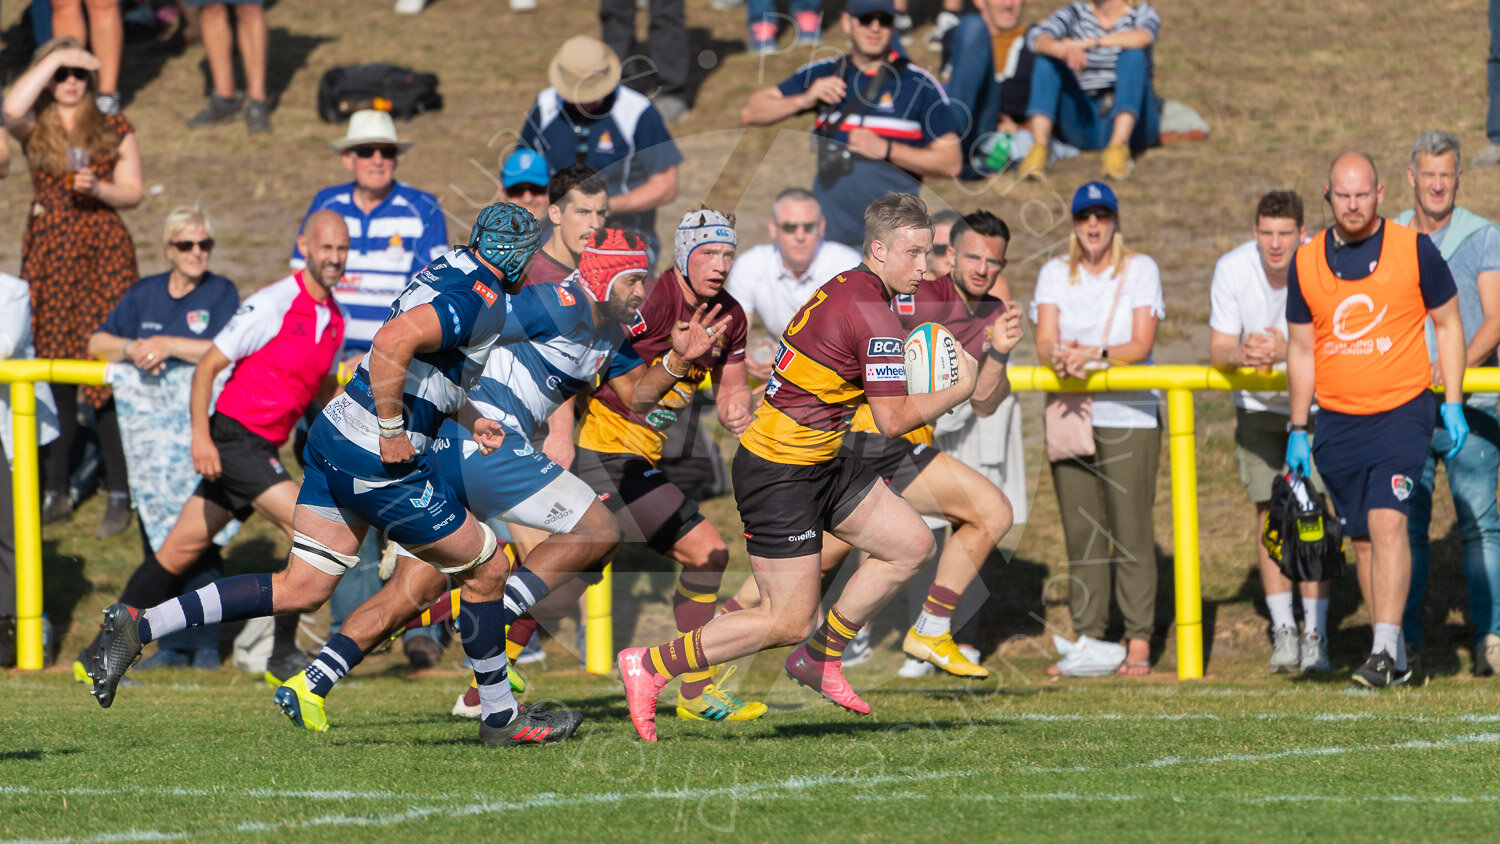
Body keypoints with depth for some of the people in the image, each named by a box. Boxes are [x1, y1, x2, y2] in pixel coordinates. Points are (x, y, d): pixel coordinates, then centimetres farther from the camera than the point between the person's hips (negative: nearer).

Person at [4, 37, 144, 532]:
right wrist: (54, 58, -10)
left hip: (104, 255, -2)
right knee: (51, 378, 2)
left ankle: (119, 494, -3)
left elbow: (133, 193, 6)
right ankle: (56, 491, 11)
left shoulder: (114, 130, 8)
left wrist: (98, 188, -14)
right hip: (47, 258, 2)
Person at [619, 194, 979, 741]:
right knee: (788, 623, -7)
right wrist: (957, 392, -8)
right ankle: (650, 666, 4)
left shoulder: (846, 288, 9)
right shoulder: (873, 316, -21)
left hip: (820, 462, 10)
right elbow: (893, 421, -22)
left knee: (913, 544, 8)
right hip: (780, 474, -10)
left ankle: (819, 657, 18)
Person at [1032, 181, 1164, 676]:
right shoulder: (1055, 274, 10)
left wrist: (1095, 355, -24)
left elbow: (1141, 344, -7)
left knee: (1131, 530, -8)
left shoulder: (1140, 269, 3)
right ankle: (1087, 640, 5)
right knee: (1081, 532, 1)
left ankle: (1138, 644, -8)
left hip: (1129, 416, -3)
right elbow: (1044, 342, -2)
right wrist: (1059, 354, -25)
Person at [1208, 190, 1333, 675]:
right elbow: (1218, 350, -12)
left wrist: (1286, 352, -43)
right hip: (1257, 407, 2)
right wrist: (1242, 354, -36)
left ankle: (1315, 634, -5)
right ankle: (1282, 630, 5)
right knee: (1270, 512, -3)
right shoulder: (1232, 269, -15)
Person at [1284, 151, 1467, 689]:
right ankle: (1396, 661, 14)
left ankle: (1384, 648, -20)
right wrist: (1298, 430, 11)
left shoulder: (1414, 250, -3)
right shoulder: (1306, 262, 5)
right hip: (1337, 419, 4)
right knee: (1362, 538, 6)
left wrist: (1453, 404, -2)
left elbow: (1448, 324, 5)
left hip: (1402, 410, -4)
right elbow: (1301, 348, 13)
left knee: (1387, 523, -18)